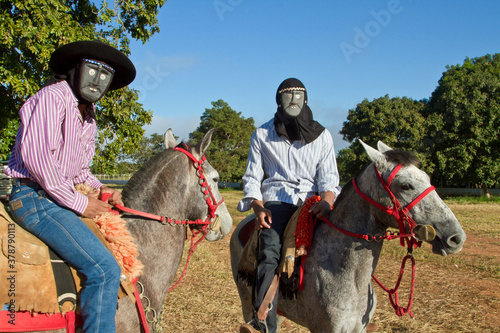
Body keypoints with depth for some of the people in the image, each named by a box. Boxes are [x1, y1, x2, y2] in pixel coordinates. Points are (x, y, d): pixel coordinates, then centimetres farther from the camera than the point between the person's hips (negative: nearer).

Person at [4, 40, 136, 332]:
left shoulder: (89, 117, 18)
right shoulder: (53, 97, -11)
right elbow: (36, 155, -22)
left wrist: (100, 189, 2)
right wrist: (78, 202, -17)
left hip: (64, 197, 10)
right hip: (36, 197, -10)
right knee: (104, 268, -22)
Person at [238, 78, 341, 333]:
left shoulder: (322, 136, 14)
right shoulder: (262, 135, 13)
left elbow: (329, 178, 7)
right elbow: (252, 178, 12)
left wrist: (326, 200, -15)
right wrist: (259, 208, -5)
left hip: (313, 199, 3)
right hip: (276, 200, -2)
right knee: (270, 253, -28)